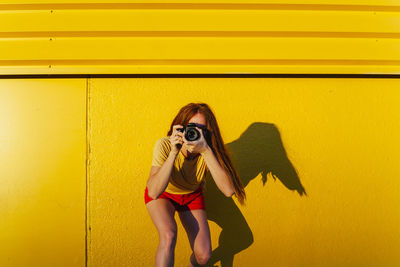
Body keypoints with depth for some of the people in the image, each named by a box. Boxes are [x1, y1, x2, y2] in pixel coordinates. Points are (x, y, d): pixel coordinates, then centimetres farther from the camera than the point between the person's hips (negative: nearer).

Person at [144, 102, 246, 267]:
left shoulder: (209, 151, -27)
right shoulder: (164, 145, -32)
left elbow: (229, 191, -41)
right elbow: (153, 192, -42)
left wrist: (206, 151, -48)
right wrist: (174, 152, -48)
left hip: (192, 195, 3)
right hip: (163, 194, -2)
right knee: (168, 235, -33)